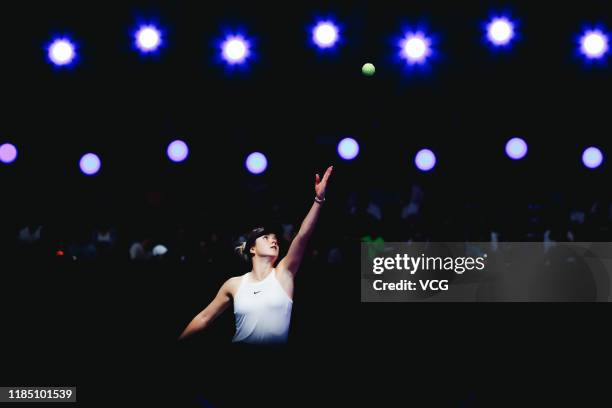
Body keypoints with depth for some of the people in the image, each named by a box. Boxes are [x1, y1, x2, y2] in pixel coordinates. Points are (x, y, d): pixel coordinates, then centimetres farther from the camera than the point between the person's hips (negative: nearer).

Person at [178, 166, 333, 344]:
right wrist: (179, 341, 7)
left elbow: (303, 236, -11)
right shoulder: (234, 285, 2)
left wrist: (318, 199, -20)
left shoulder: (283, 274, 0)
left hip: (278, 345, 0)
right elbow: (204, 318, 10)